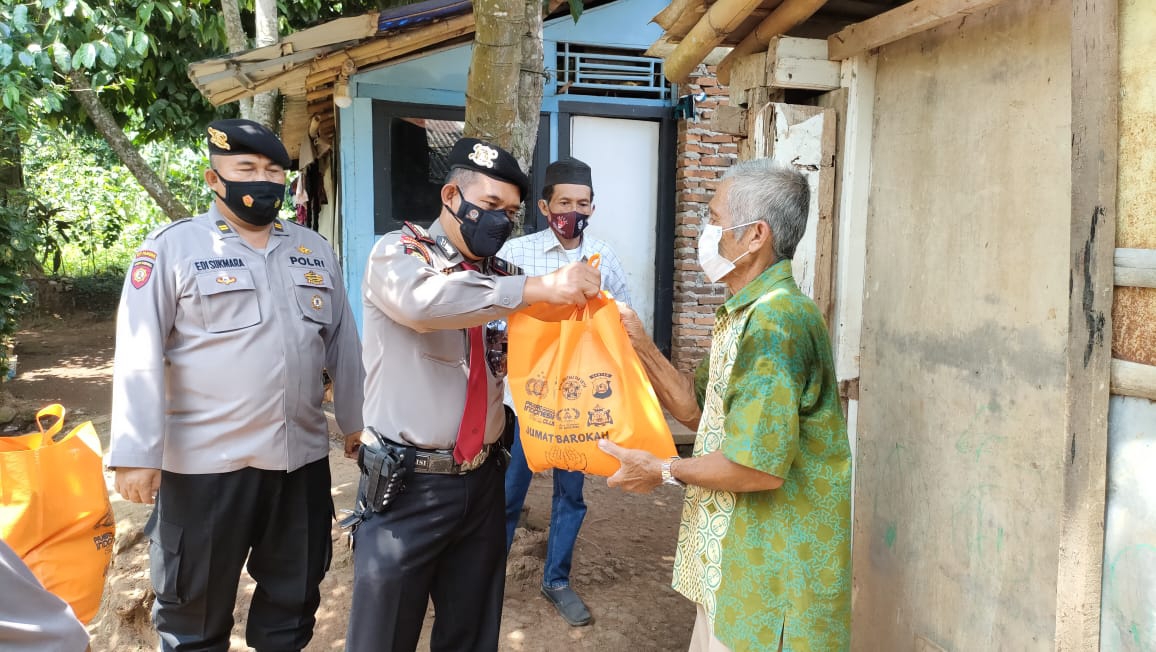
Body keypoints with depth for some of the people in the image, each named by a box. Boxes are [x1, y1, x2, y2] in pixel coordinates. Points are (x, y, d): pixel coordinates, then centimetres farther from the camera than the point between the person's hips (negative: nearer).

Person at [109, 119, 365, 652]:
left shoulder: (315, 250, 10)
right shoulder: (172, 247, -5)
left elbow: (342, 345, 13)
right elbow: (140, 357, -9)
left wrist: (358, 425, 13)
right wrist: (136, 453, -13)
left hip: (303, 458, 4)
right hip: (206, 464, -4)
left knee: (293, 596, 19)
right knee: (195, 609, 12)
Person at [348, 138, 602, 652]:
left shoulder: (500, 274, 8)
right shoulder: (397, 252, -8)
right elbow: (422, 300, -31)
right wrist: (539, 288, -32)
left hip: (482, 482, 5)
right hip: (407, 486, -5)